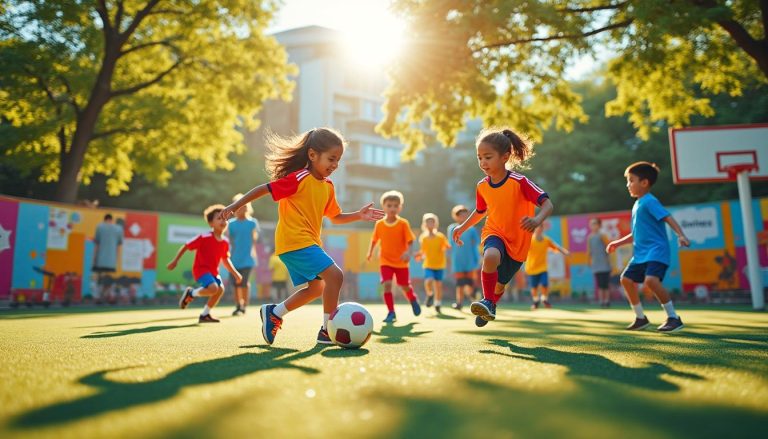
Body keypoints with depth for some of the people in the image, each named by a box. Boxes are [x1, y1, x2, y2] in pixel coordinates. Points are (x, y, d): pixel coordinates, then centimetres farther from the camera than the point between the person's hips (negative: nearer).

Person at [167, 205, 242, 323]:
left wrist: (235, 273, 13)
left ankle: (205, 314, 13)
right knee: (213, 288, -27)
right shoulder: (204, 237, -15)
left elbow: (225, 260, 17)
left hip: (213, 271, 7)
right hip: (200, 269, -7)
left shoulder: (225, 242, 3)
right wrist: (175, 261, -9)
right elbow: (185, 247, -8)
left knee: (220, 289, -7)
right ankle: (191, 293, 2)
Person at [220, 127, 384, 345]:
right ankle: (328, 330, -8)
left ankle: (274, 313, 29)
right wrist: (235, 205, -10)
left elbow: (336, 217, 18)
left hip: (308, 241, 10)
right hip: (295, 240, -10)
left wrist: (359, 215, 4)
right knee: (334, 275, -17)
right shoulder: (299, 178, -13)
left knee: (316, 288, 16)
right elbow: (264, 188, -10)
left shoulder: (328, 187, 12)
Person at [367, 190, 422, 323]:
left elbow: (409, 241, -10)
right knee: (387, 284, -15)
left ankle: (413, 300, 45)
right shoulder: (379, 224, -3)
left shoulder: (403, 223, -10)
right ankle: (391, 312, -5)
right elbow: (374, 240, 10)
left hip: (401, 262, -1)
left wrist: (408, 252, -26)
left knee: (404, 286, 12)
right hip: (385, 261, 1)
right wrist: (370, 252, 4)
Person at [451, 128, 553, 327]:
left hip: (518, 241, -2)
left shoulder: (520, 182, -20)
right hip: (494, 232, 2)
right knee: (490, 257, -35)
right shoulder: (482, 186, -4)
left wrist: (537, 220, -43)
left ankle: (491, 305, 45)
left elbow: (547, 204, -23)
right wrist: (463, 227, 13)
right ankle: (488, 302, -16)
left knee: (499, 284, 10)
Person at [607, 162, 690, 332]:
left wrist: (681, 235, -38)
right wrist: (618, 242, 26)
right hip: (641, 253, 10)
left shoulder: (649, 201, -11)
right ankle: (641, 318, 21)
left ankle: (673, 317, -11)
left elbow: (668, 217, -24)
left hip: (656, 250, -10)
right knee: (626, 279, 9)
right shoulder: (637, 204, 17)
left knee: (651, 280, -28)